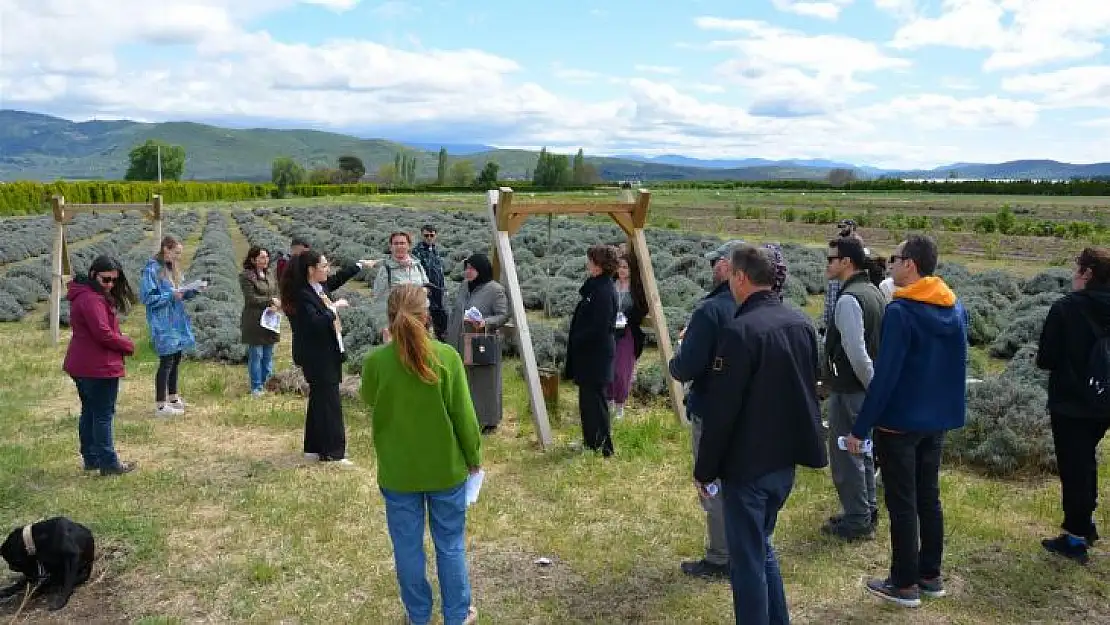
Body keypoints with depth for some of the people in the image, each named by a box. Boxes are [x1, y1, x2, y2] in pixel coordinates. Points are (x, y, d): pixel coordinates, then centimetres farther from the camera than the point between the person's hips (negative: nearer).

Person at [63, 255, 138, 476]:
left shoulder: (90, 295, 12)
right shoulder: (91, 299, -21)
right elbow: (103, 334, -25)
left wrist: (121, 343, -3)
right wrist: (128, 345, -10)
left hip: (82, 366, 11)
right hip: (99, 368, -11)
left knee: (89, 412, 17)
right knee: (103, 415, -2)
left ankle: (91, 459, 28)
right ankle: (108, 463, 6)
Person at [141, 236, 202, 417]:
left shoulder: (172, 268, 12)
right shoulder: (152, 269, -13)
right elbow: (148, 298, -16)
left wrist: (191, 292, -1)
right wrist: (171, 295, -21)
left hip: (177, 322, 8)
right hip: (163, 324, -8)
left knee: (176, 360, 15)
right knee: (166, 361, -5)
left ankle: (173, 398, 27)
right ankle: (160, 405, 2)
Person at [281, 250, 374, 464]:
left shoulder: (320, 287, 6)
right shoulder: (302, 295, -21)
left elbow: (338, 279, 27)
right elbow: (315, 324, -31)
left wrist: (360, 265, 31)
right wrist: (334, 308, -20)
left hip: (328, 354, 10)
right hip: (316, 357, -10)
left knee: (319, 401, 17)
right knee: (329, 403, -5)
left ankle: (314, 448, 27)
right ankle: (332, 452, 2)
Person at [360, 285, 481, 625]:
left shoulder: (375, 360, -13)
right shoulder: (446, 356, -15)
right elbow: (464, 415, -9)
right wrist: (474, 455, 6)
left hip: (398, 472, 0)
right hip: (446, 468, 0)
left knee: (407, 547, 16)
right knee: (451, 545, 15)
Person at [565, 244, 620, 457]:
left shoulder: (604, 291, -20)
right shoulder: (595, 286, 11)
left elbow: (599, 327, -23)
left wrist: (576, 340, -12)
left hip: (596, 354, -10)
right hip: (589, 353, 10)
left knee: (594, 399, -1)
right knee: (588, 398, 16)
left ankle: (602, 446, 8)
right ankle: (591, 441, 27)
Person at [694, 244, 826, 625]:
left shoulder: (740, 331, -21)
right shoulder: (802, 323, 5)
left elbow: (721, 410, -19)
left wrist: (705, 470, -10)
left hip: (747, 464, -8)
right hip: (787, 458, 8)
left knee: (747, 559, 5)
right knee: (761, 547, 23)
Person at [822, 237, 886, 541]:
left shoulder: (848, 300, -20)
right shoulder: (875, 293, 9)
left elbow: (856, 353, -25)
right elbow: (883, 344, 14)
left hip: (849, 390, -9)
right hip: (867, 387, 9)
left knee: (845, 454, 1)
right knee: (862, 450, 20)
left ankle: (857, 522, 10)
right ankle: (867, 511, 32)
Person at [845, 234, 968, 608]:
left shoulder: (901, 310, -20)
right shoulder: (955, 307, 4)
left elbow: (884, 375, -22)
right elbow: (957, 366, 14)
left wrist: (860, 428, -17)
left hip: (899, 422, -7)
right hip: (938, 420, 7)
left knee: (902, 505, 3)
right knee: (928, 498, 17)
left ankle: (905, 584, 13)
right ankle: (931, 576, 26)